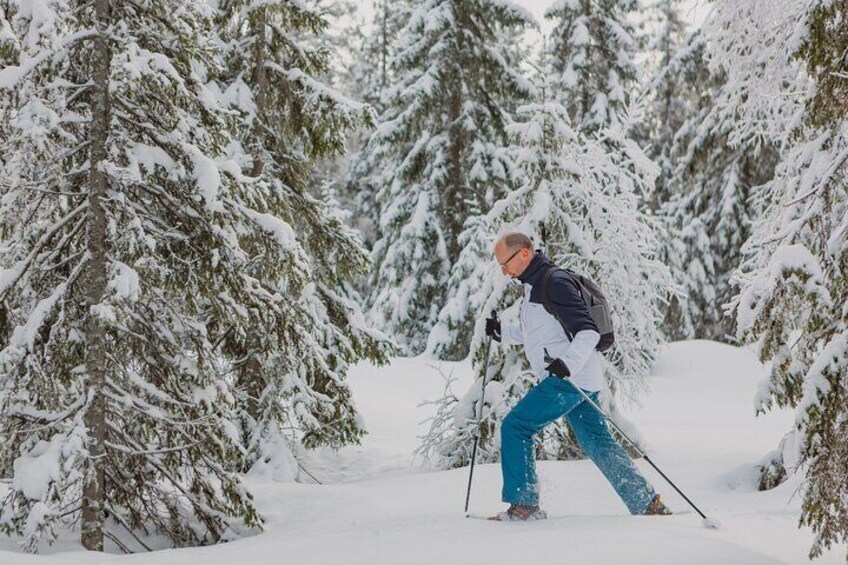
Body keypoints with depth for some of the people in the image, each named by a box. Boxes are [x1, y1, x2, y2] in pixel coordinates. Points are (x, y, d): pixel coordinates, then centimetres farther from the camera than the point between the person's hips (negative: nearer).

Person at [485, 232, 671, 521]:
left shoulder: (555, 282, -14)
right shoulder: (535, 285, 17)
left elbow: (588, 331, -20)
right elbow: (538, 331, 31)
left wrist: (568, 363, -34)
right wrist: (502, 332, 19)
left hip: (570, 379, -10)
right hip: (564, 379, 10)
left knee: (515, 427, -7)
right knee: (597, 443, 12)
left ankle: (523, 504, -4)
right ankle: (648, 504, 14)